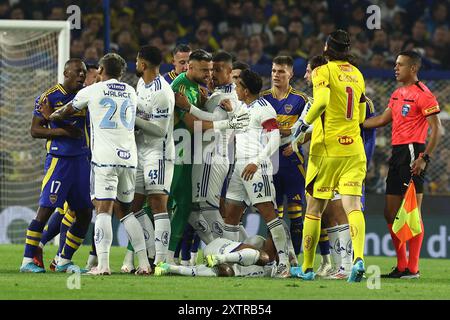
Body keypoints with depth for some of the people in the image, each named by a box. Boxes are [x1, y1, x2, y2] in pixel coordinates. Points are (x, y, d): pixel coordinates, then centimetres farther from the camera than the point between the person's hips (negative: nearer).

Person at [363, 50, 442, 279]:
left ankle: (412, 268, -6)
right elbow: (383, 119, 27)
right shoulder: (398, 94, 18)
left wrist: (425, 158, -19)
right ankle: (401, 265, 17)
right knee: (391, 213, 10)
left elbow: (436, 128, -12)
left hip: (412, 152, -9)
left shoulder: (422, 94, -9)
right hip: (397, 153, 10)